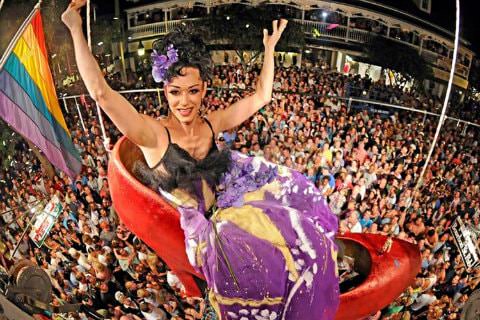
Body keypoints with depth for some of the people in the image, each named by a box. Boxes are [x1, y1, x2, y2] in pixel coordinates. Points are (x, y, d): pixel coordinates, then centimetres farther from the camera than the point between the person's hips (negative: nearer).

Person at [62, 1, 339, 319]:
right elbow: (101, 93, -25)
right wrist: (76, 30, -23)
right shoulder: (155, 134, -13)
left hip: (232, 205, 6)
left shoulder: (212, 123, 2)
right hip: (206, 227, -6)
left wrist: (270, 47, 16)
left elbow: (261, 96, 13)